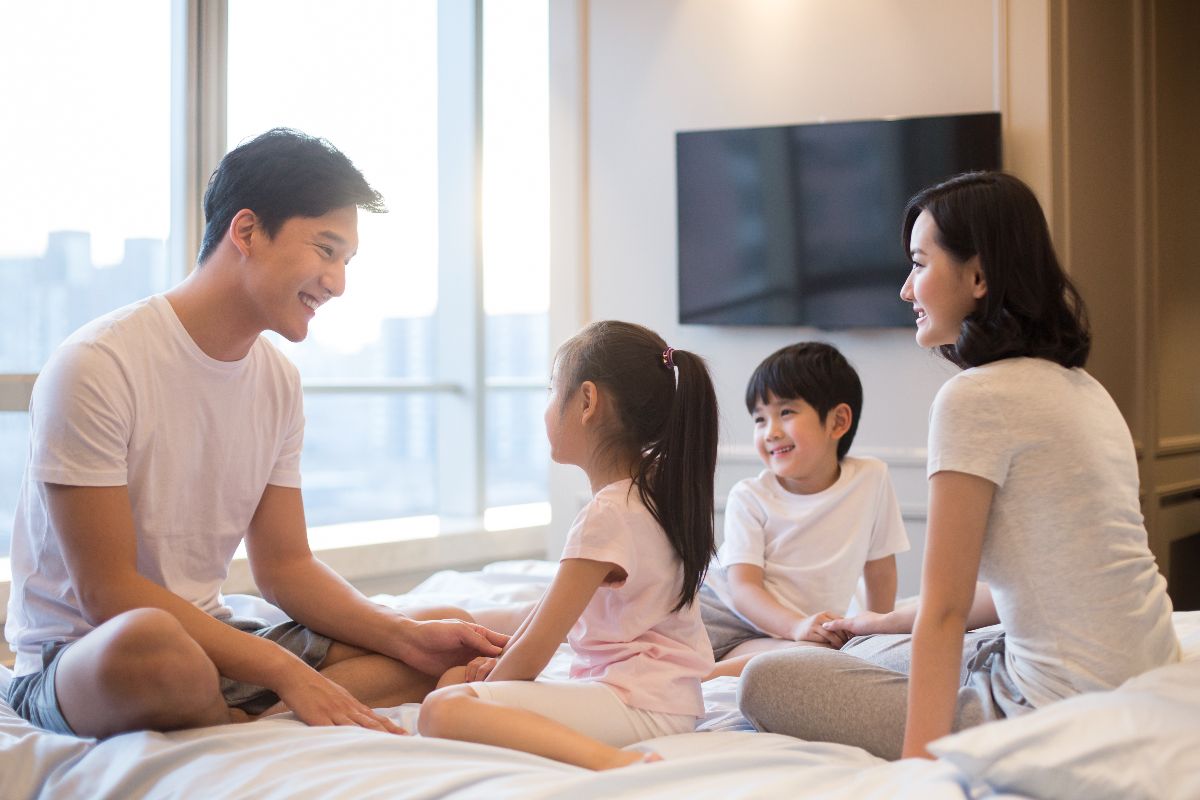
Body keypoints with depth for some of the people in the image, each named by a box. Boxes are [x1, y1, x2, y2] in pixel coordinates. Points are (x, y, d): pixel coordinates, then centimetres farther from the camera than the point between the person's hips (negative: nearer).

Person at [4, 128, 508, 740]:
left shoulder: (277, 380, 6)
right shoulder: (96, 367, -18)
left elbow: (284, 567, 10)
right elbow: (107, 592, -21)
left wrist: (408, 638, -7)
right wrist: (288, 674, -24)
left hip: (208, 643, 7)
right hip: (77, 659, -7)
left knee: (446, 637, -2)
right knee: (150, 643, -42)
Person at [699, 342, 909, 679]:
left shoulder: (871, 480, 0)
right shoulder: (748, 498, -3)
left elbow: (879, 568, 13)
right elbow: (743, 588, -13)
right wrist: (798, 625, -30)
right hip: (722, 611, 0)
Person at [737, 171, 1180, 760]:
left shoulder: (976, 397, -16)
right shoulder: (1079, 386, 12)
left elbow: (945, 611, -17)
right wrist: (889, 622, 25)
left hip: (1066, 720, -10)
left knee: (767, 683, -1)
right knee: (865, 652, 26)